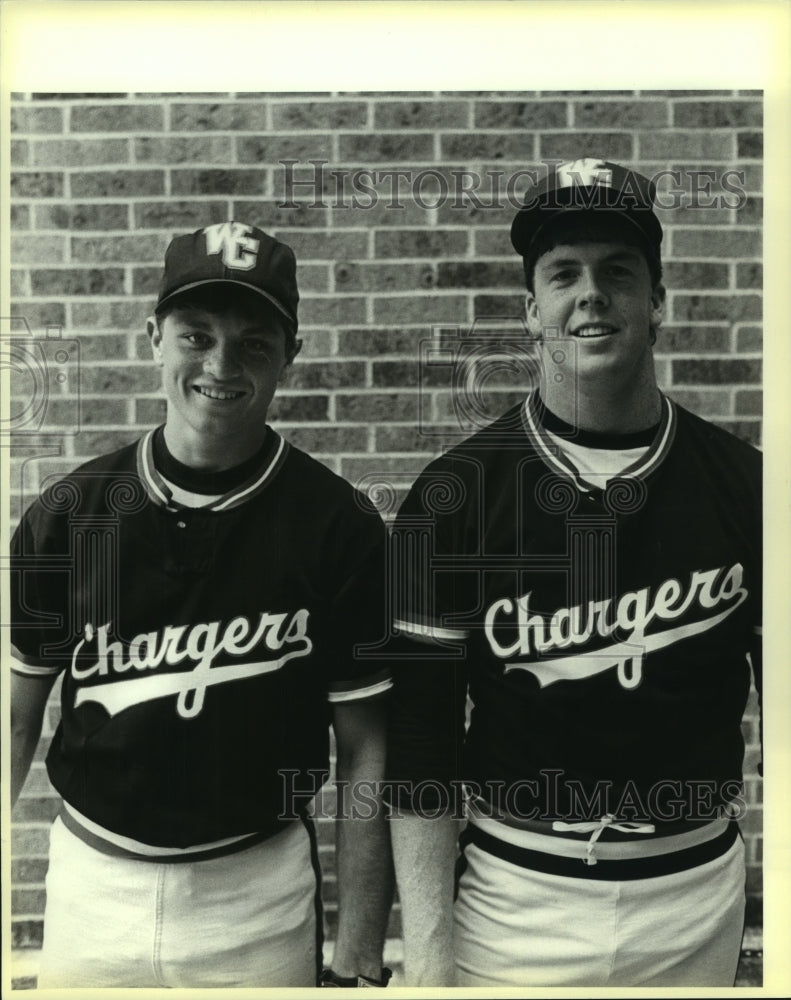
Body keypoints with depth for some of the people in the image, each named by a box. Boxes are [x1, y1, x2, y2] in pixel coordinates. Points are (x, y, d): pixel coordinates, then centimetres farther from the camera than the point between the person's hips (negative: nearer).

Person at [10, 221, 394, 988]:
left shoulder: (338, 525, -13)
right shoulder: (67, 515, -6)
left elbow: (366, 752, -9)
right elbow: (17, 719, 1)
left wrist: (358, 962, -8)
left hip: (259, 897, -2)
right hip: (89, 887, 2)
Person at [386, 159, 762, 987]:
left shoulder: (739, 482, -5)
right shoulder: (455, 493, -12)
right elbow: (420, 739, -10)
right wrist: (427, 955, -9)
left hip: (698, 897, 3)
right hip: (515, 903, -2)